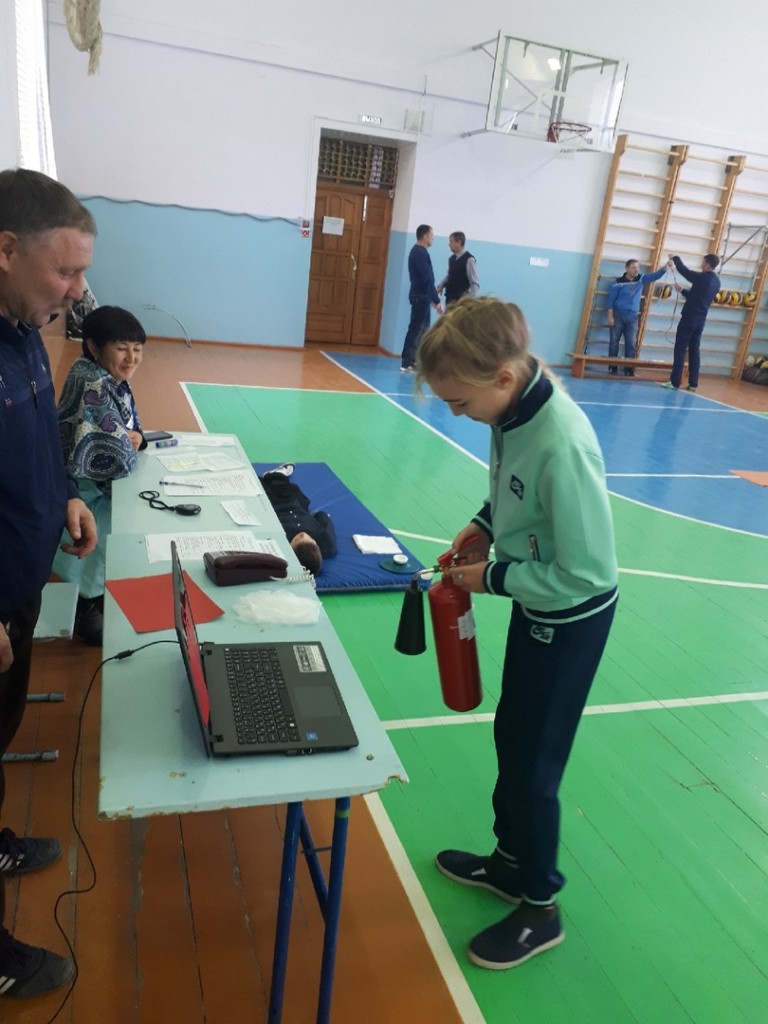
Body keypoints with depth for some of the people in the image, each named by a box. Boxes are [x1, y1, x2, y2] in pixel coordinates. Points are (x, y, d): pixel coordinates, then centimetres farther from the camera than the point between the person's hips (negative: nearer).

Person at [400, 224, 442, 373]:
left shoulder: (417, 251, 15)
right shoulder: (421, 253, -17)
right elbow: (427, 279, -22)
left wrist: (432, 298, 22)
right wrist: (437, 300, -23)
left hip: (420, 295, 10)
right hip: (421, 296, -10)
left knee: (422, 329, 13)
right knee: (416, 329, -7)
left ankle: (415, 361, 17)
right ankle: (406, 364, -5)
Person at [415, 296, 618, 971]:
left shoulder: (563, 446, -34)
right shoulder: (515, 409, -9)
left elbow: (588, 574, -29)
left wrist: (493, 578, -20)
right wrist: (484, 525, -4)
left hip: (571, 620, -8)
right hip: (537, 606, 9)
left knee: (533, 764, 8)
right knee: (511, 737, 23)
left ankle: (540, 909, 33)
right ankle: (511, 860, 46)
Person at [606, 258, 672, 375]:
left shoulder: (641, 279, 4)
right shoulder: (619, 282, -6)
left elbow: (655, 275, -9)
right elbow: (611, 299, -5)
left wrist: (665, 267, -29)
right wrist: (610, 316, -10)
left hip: (633, 317, 3)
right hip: (618, 315, -3)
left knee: (631, 343, 0)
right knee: (614, 341, 1)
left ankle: (629, 368, 3)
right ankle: (612, 367, 9)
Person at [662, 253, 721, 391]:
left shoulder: (703, 277, -14)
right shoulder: (716, 282, 11)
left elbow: (684, 271, -5)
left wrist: (675, 258, 11)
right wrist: (682, 290, 22)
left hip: (689, 319, -8)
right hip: (700, 321, 8)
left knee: (680, 350, -4)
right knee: (694, 351, 10)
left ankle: (675, 381, -5)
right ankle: (693, 383, 10)